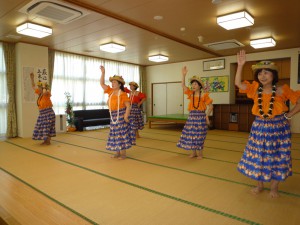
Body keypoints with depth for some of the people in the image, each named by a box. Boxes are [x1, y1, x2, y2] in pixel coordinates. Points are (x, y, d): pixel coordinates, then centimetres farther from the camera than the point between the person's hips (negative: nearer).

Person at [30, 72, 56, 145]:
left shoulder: (47, 94, -13)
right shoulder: (40, 93, 8)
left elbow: (44, 92, -39)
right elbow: (33, 87, 19)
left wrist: (44, 86, -19)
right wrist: (32, 78, 11)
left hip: (48, 113, -8)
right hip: (42, 114, 8)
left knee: (48, 127, -4)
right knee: (43, 128, 11)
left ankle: (48, 141, 5)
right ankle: (45, 140, 20)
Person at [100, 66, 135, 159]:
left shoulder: (123, 94, -12)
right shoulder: (110, 91, 7)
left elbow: (128, 106, -14)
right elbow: (102, 83, 9)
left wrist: (126, 116, -22)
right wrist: (103, 72, 1)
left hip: (121, 115, -7)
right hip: (113, 116, 7)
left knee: (122, 133, -1)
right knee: (115, 133, 11)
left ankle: (123, 153, 7)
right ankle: (117, 152, 22)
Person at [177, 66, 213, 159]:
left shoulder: (204, 95, -5)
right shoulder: (191, 94, 6)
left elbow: (210, 106, -2)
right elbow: (183, 85, -4)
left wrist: (206, 116, -8)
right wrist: (183, 75, -14)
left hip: (200, 116, -4)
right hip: (191, 116, 5)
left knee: (199, 136, 0)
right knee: (191, 134, 8)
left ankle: (200, 154, 15)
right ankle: (193, 152, 22)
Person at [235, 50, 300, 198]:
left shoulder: (281, 90, -11)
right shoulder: (255, 89, -3)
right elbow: (238, 83, -12)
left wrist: (288, 115, -8)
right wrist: (240, 65, -19)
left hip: (277, 127, -3)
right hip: (259, 127, 3)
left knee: (276, 157, 9)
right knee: (257, 157, 10)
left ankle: (274, 188, 26)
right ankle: (259, 185, 28)